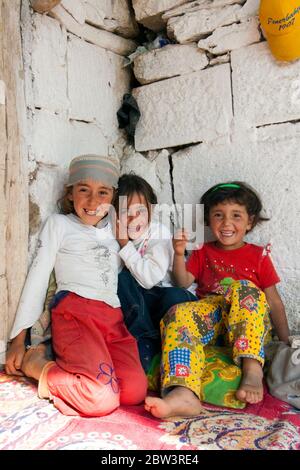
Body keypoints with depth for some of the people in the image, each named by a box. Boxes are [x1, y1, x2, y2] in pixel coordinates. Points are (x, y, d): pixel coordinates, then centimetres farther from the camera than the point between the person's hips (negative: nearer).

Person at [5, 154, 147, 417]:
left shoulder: (115, 228, 24)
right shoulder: (60, 224, 13)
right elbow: (38, 278, 8)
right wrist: (18, 339, 6)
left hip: (114, 318, 5)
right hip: (75, 311, -4)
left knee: (136, 392, -20)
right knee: (102, 400, -23)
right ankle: (34, 365, 0)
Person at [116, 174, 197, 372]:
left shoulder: (160, 232, -11)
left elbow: (150, 278, -23)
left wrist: (125, 244, -23)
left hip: (160, 296, -3)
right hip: (131, 301, 3)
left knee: (175, 297, -34)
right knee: (122, 276, -25)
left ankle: (145, 346, -16)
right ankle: (146, 339, -23)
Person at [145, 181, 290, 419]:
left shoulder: (258, 255, 16)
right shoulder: (203, 252, 23)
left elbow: (274, 301, 14)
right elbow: (183, 282, 10)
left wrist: (286, 343, 9)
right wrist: (179, 254, -6)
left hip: (248, 318, -1)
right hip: (211, 314, 2)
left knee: (244, 288, -32)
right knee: (178, 315, -29)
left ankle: (252, 370, -42)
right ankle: (184, 394, -51)